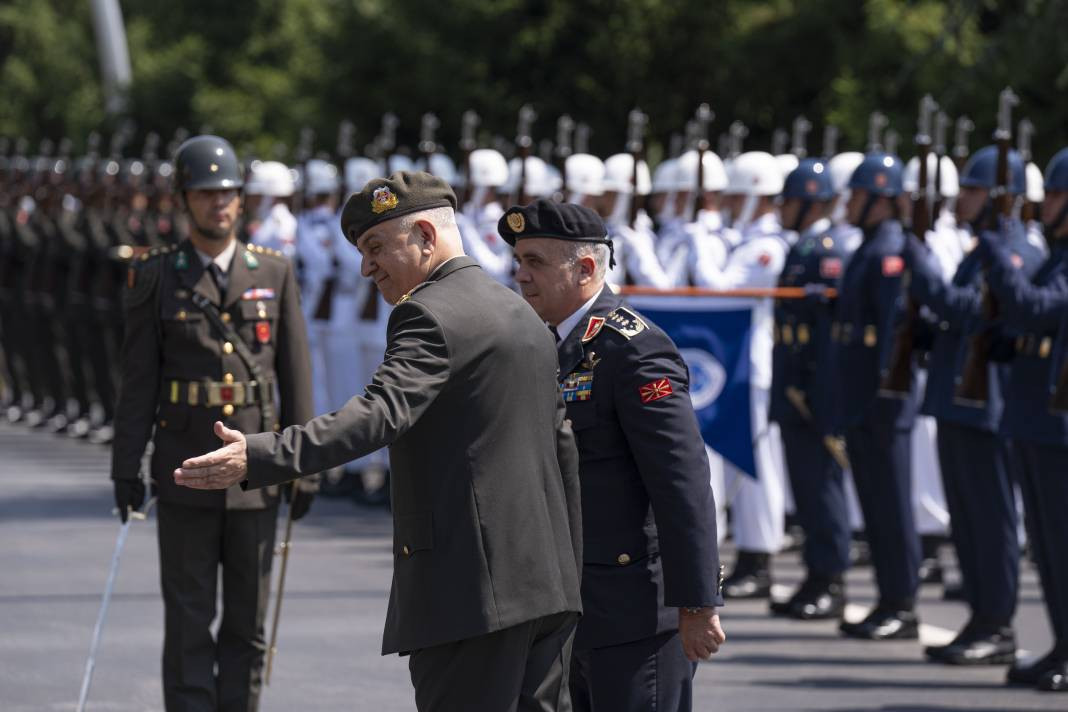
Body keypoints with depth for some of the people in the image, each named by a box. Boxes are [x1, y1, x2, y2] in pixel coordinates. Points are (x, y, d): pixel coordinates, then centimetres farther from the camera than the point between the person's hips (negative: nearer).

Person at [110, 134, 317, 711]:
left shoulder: (274, 274, 5)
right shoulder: (156, 278, 1)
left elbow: (296, 376, 5)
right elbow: (137, 379, 0)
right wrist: (126, 468, -4)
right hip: (185, 472, -2)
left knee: (247, 619, 7)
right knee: (188, 619, -1)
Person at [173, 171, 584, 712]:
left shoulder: (431, 313, -11)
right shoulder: (522, 315, 19)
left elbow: (381, 413, -28)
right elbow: (562, 451, 22)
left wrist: (260, 458, -37)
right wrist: (567, 571, 28)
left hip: (470, 587, -10)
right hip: (545, 584, 10)